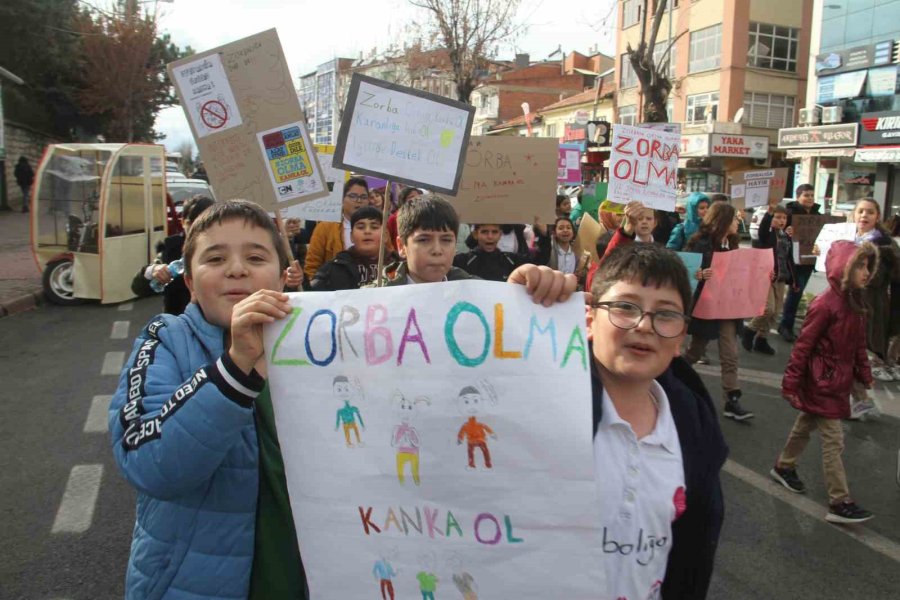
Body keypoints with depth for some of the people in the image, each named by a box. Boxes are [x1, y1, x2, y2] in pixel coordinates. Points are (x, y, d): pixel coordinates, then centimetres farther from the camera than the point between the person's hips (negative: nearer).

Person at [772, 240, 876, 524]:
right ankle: (840, 504, 5)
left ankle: (784, 467, 42)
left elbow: (859, 345, 13)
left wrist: (864, 377, 14)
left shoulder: (856, 303, 4)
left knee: (805, 425, 23)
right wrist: (790, 384, -18)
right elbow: (803, 345, -20)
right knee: (834, 441, -3)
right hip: (822, 384, -8)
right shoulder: (825, 305, -22)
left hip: (839, 382, 8)